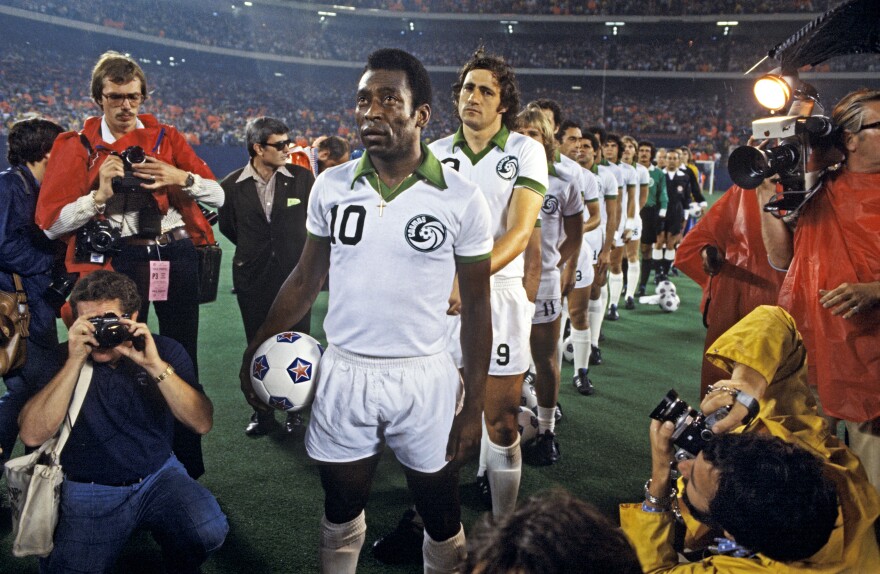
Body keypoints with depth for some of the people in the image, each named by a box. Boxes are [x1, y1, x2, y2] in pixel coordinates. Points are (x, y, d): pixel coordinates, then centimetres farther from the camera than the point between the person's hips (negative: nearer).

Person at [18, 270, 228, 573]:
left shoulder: (165, 351, -5)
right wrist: (75, 361, -26)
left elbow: (202, 422, -15)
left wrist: (156, 366, -27)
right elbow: (32, 435, -19)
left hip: (159, 476, 0)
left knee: (209, 531, -25)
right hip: (90, 491, 0)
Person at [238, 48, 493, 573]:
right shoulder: (331, 186, -1)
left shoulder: (462, 200, -8)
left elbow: (476, 306, -3)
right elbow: (307, 279, 9)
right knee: (342, 509, 19)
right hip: (344, 373, 2)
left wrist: (474, 405, -3)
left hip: (425, 377, -2)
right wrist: (259, 347, 4)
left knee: (441, 514, 14)